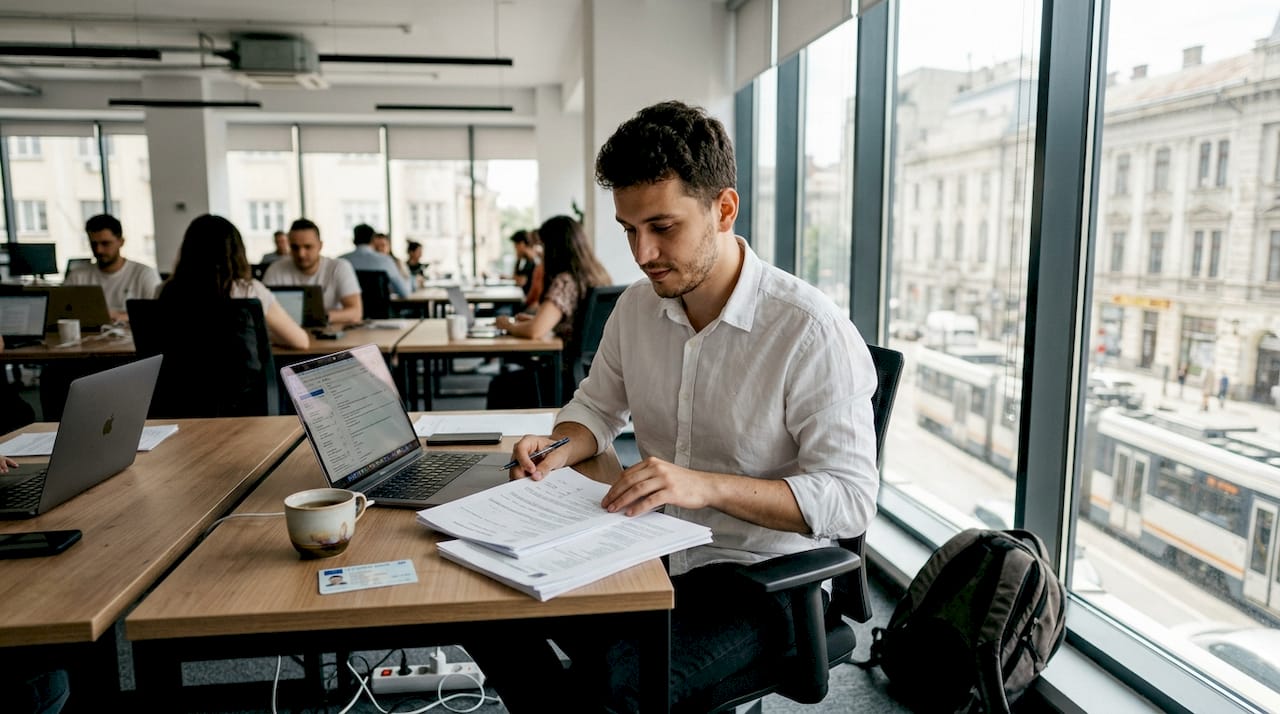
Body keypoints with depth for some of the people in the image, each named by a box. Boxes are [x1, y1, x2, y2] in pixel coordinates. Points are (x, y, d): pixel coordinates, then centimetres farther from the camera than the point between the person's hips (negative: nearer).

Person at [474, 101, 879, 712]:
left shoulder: (811, 330, -18)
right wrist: (561, 447, -5)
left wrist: (707, 486, -32)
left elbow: (851, 499, -20)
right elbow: (598, 406, 18)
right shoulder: (637, 306, 3)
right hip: (647, 551, 6)